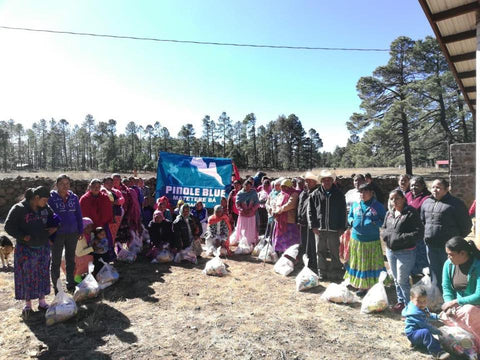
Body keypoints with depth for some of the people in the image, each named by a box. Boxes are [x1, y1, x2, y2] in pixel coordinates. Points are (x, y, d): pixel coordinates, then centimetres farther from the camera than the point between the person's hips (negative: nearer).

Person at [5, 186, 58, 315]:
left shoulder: (45, 208, 1)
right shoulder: (18, 209, -13)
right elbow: (9, 227, -10)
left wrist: (55, 228, -4)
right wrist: (23, 237, -19)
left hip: (43, 247, 4)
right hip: (26, 249, -4)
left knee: (43, 274, 11)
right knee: (27, 276, 6)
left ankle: (42, 301, 24)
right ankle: (28, 303, 23)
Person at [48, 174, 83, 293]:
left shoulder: (74, 198, 2)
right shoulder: (51, 198, -7)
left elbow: (79, 215, 8)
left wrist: (80, 231, 5)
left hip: (72, 233, 3)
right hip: (57, 234, -3)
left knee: (71, 260, 15)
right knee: (56, 261, 9)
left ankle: (71, 284, 30)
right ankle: (56, 286, 22)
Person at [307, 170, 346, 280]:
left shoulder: (339, 194, 4)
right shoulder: (315, 194, 2)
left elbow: (343, 212, 6)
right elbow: (310, 211, 3)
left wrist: (342, 228, 0)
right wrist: (313, 225, -4)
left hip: (334, 229, 0)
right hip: (319, 228, 1)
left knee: (335, 252, 7)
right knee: (320, 252, 9)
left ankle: (335, 273, 22)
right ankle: (322, 272, 23)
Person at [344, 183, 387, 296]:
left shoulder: (378, 206, -4)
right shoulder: (355, 205, 6)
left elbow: (384, 221, -2)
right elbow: (350, 216, 17)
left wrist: (375, 223, -20)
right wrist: (351, 221, -4)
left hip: (372, 241, -4)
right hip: (356, 239, 4)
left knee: (372, 264, 4)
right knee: (357, 263, 13)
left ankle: (371, 285, 16)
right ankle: (360, 285, 28)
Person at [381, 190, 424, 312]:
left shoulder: (411, 213, -13)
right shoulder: (389, 213, 8)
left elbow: (419, 232, -17)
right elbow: (383, 229, 16)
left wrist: (402, 237, -23)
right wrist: (387, 235, -6)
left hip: (405, 252, -7)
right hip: (390, 251, 7)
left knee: (402, 280, -1)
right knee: (396, 279, 19)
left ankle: (408, 304, 19)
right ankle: (400, 301, 35)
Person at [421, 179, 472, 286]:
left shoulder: (456, 204, -8)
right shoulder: (426, 203, 9)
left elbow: (466, 225, -3)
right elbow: (422, 222, 21)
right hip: (430, 246, 6)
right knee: (435, 273, 17)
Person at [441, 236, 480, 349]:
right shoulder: (448, 264, -5)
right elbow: (447, 288, 2)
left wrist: (456, 301, -22)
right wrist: (449, 305, -15)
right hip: (459, 305, 5)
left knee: (468, 311, -35)